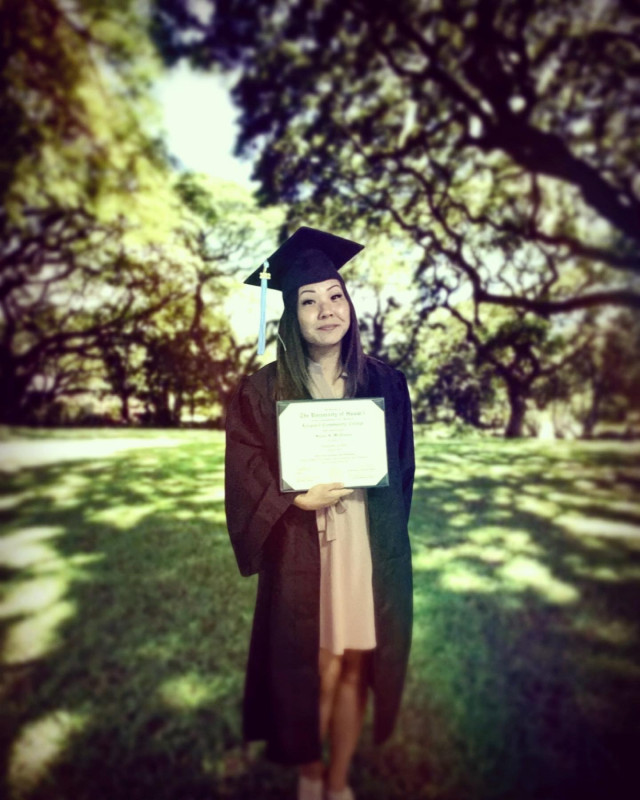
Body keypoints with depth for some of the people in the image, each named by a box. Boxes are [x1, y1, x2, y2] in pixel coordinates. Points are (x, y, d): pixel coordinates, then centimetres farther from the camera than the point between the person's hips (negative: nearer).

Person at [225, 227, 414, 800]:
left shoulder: (384, 383, 3)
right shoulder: (263, 391, -4)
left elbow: (403, 472, 8)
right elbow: (247, 478, -5)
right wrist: (300, 499, -20)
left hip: (369, 549, 2)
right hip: (302, 552, -2)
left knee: (355, 667, 12)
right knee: (316, 671, 9)